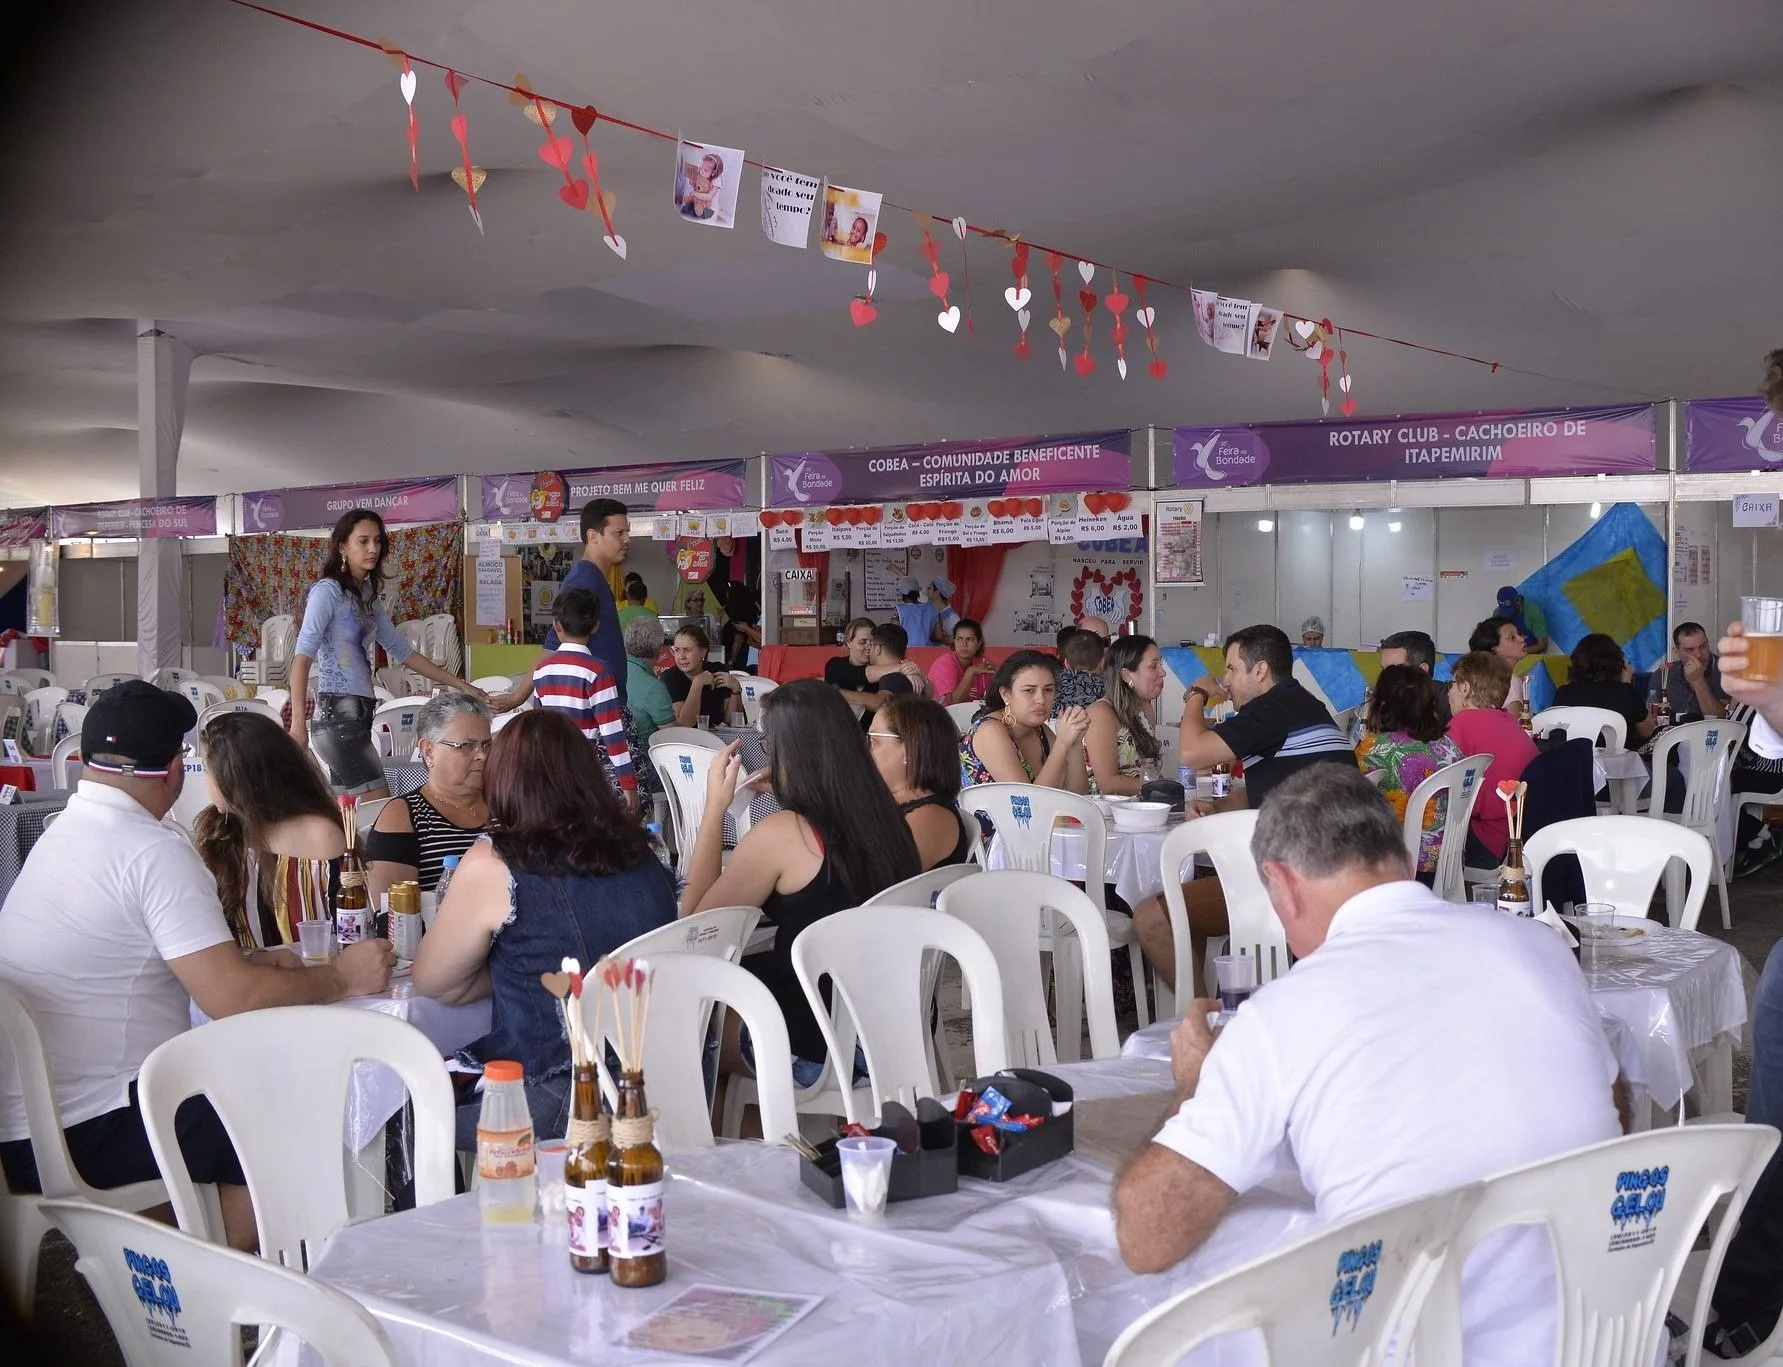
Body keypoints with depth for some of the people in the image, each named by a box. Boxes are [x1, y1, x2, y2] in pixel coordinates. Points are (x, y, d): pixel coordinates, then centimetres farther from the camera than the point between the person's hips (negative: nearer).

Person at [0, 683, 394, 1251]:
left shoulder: (61, 834, 11)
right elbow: (234, 999, -21)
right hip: (79, 1137, -9)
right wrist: (340, 977, -7)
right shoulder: (153, 851, -17)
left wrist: (250, 963, 12)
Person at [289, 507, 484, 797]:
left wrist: (461, 685, 21)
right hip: (338, 712, -8)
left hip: (358, 713, 8)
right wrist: (298, 723, -25)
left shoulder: (367, 595, 17)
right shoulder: (327, 591, -8)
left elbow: (402, 651, 23)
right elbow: (302, 657, -16)